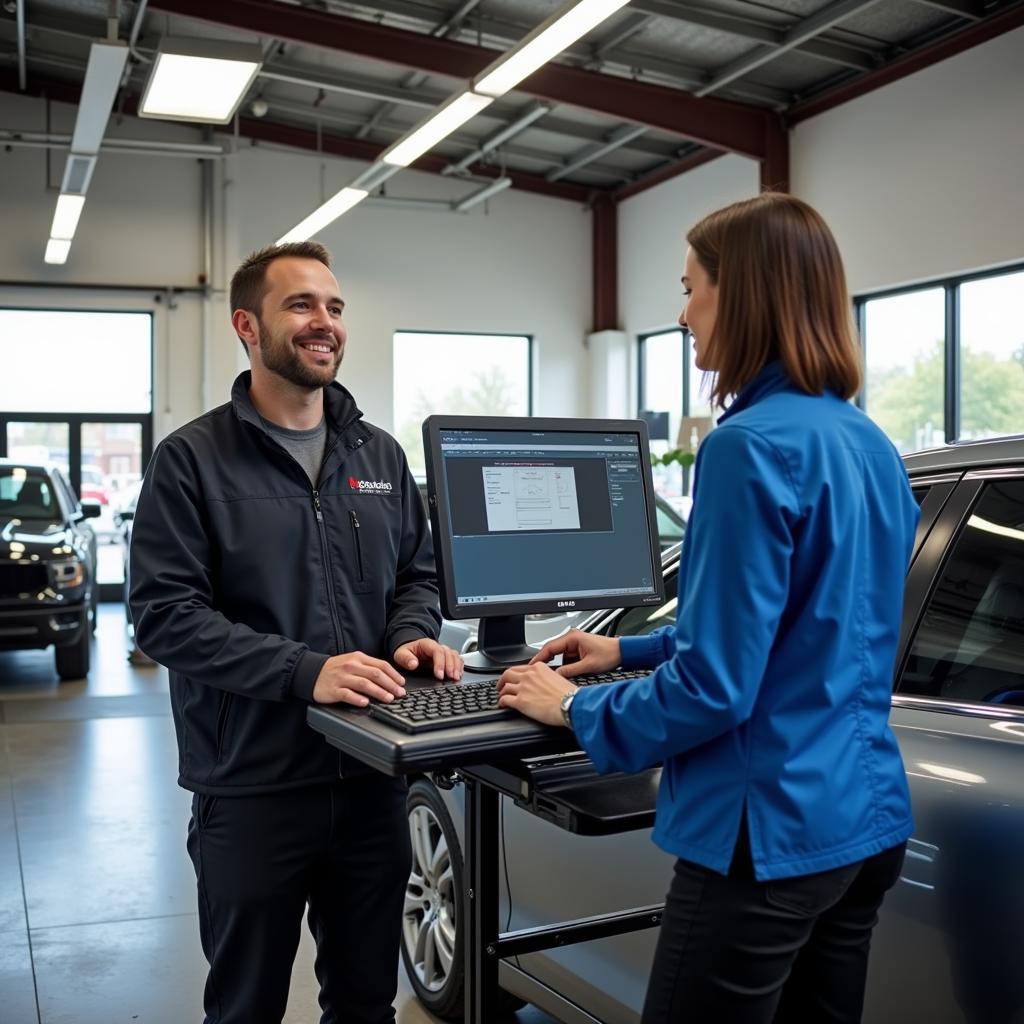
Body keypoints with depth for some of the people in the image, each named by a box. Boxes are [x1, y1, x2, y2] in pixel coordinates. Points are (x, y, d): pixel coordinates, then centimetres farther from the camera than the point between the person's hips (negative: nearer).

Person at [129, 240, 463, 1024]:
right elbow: (164, 612, -15)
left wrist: (411, 637, -9)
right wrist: (303, 672, -25)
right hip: (251, 784, -4)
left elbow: (417, 572, 14)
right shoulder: (193, 459, -7)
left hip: (372, 775, 4)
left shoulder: (380, 454, 8)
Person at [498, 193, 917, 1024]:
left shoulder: (753, 446, -20)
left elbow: (714, 688, -21)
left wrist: (576, 709, -4)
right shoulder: (873, 447, 8)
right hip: (867, 820, 9)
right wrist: (632, 651, 21)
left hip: (774, 831, -9)